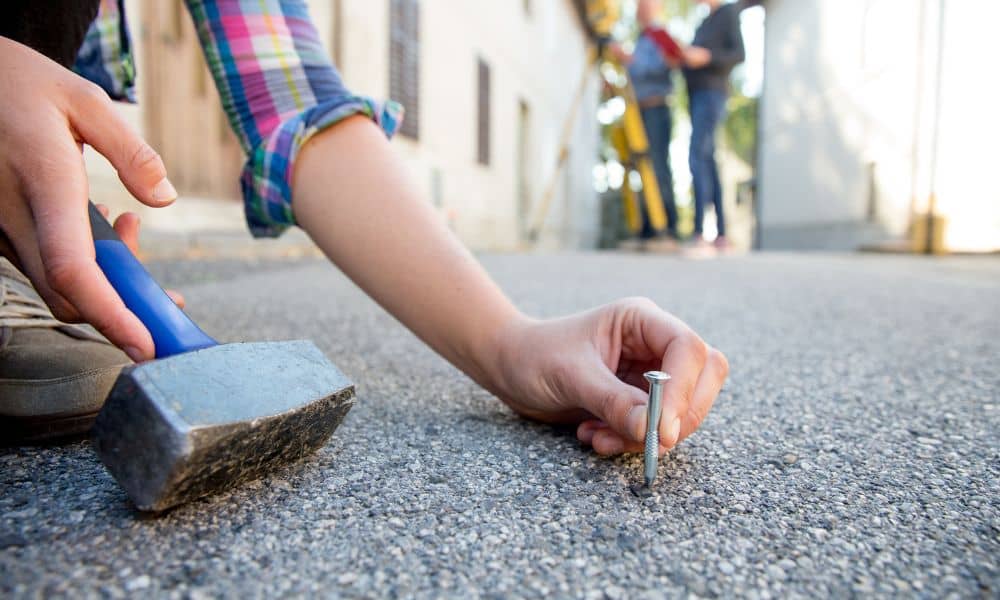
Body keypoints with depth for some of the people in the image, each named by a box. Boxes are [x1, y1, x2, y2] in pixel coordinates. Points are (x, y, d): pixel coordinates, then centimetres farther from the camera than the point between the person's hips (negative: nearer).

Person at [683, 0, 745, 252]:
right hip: (696, 94, 9)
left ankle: (698, 234, -28)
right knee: (708, 162, 4)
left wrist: (705, 57, -22)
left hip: (712, 94, -9)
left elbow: (739, 54, -9)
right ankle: (722, 236, 5)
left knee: (697, 158, -21)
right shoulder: (708, 20, 24)